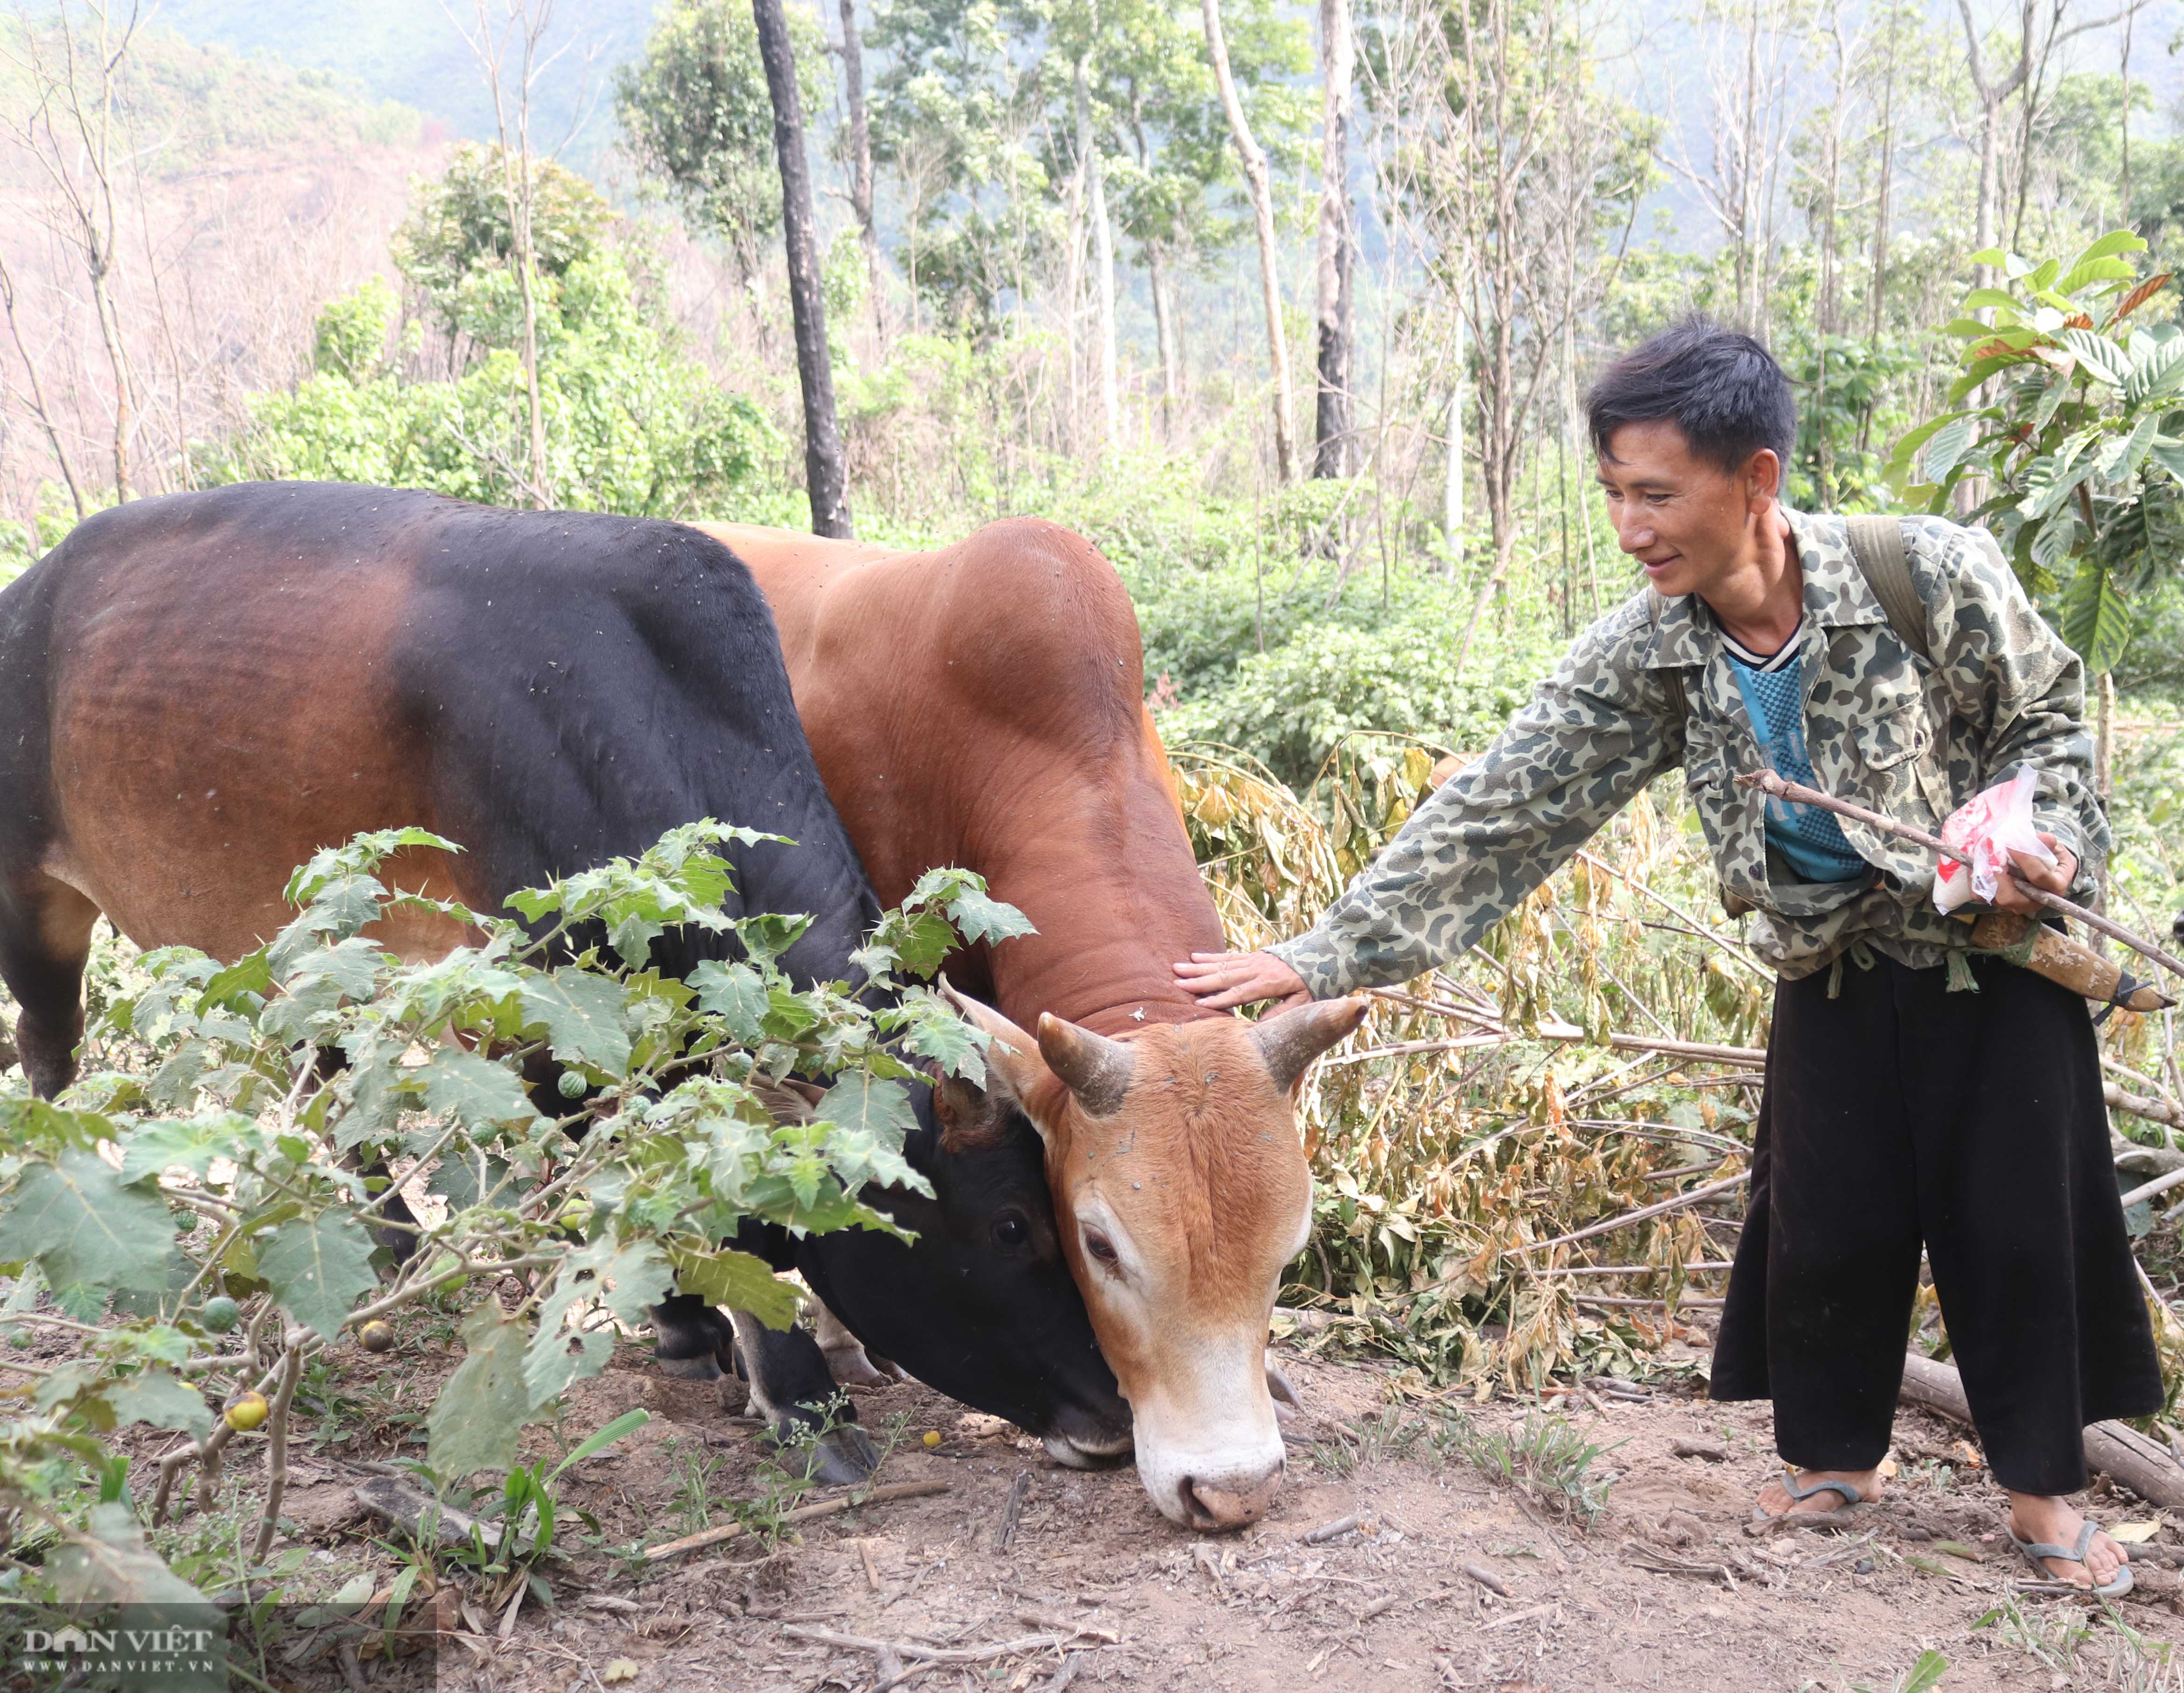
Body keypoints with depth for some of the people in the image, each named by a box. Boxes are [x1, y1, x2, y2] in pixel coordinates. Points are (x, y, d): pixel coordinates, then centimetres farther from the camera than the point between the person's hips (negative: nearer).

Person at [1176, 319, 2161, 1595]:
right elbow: (1498, 814, -18)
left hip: (1997, 955, -2)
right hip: (1836, 969, 2)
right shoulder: (1644, 657, -17)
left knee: (2019, 1220, 4)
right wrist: (1318, 959, -22)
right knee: (1827, 1217, 6)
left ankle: (2044, 1486, 25)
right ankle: (1839, 1457, 30)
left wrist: (2043, 833, -25)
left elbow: (2050, 718, -5)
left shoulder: (1936, 576, -24)